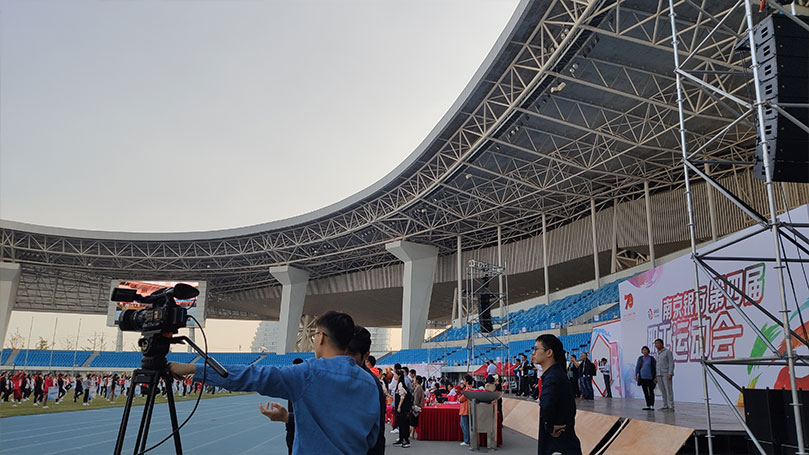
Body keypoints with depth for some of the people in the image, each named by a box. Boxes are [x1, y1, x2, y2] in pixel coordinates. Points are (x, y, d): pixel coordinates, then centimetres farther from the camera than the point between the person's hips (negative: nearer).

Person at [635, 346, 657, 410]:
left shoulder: (651, 358, -1)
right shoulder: (640, 358, 8)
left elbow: (655, 368, 1)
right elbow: (637, 367, 9)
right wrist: (636, 375, 2)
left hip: (650, 378, -3)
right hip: (642, 378, 4)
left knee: (651, 391, -1)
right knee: (645, 392, 7)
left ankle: (652, 405, 2)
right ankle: (648, 406, 12)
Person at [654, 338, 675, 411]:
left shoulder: (667, 352, -5)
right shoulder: (657, 354, 17)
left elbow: (671, 363, -11)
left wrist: (670, 373, -20)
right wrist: (655, 377, 14)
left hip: (666, 374, -7)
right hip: (659, 375, 7)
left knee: (669, 390, -9)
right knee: (663, 391, 6)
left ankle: (671, 407, -8)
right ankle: (665, 406, 9)